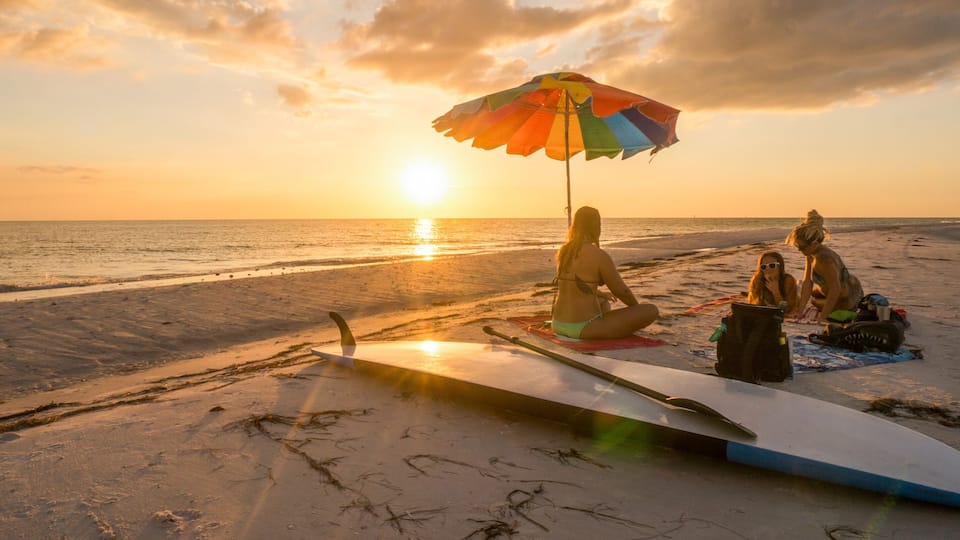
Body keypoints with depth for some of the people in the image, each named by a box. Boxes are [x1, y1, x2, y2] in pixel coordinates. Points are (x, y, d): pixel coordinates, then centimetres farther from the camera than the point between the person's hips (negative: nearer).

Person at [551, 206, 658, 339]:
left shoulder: (563, 252, 6)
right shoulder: (600, 256, -16)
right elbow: (622, 291, -7)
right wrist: (638, 308, 15)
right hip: (585, 328, -8)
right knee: (651, 311, 0)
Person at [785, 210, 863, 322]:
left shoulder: (826, 259, -36)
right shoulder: (811, 254, -8)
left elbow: (835, 289, -33)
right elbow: (807, 282, -10)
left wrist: (822, 317, -29)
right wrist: (800, 310, -15)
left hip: (847, 301, -9)